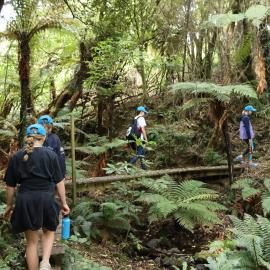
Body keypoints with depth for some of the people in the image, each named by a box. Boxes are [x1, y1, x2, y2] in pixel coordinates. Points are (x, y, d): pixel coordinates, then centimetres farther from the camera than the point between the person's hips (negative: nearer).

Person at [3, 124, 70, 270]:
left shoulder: (16, 157, 3)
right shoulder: (51, 154, -1)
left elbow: (10, 185, 6)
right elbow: (59, 181, 1)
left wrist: (9, 205, 17)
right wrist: (64, 203, 10)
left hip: (25, 199, 1)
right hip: (46, 198, -1)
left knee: (31, 241, 13)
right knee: (49, 231, 22)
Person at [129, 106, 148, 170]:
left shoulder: (135, 118, 15)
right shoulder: (141, 118, -11)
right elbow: (142, 129, -19)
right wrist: (146, 138, -13)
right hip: (139, 139, -9)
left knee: (142, 152, 18)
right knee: (138, 154, -7)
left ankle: (143, 166, 22)